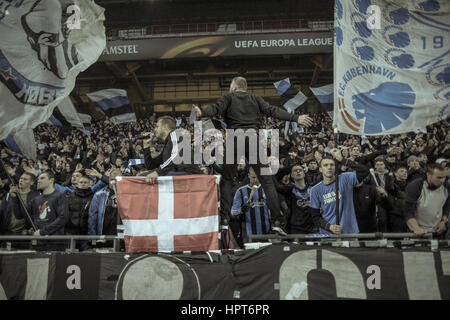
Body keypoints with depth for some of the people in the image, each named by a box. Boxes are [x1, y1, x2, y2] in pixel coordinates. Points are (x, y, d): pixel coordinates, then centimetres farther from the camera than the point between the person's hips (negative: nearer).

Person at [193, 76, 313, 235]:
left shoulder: (229, 98, 13)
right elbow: (272, 110, 10)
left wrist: (202, 112, -23)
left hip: (235, 139, -1)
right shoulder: (255, 98, 20)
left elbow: (216, 108, -7)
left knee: (227, 180, 10)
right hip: (254, 139, 2)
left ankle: (224, 218, 1)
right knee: (266, 180, 2)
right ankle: (277, 220, -4)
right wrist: (295, 118, 9)